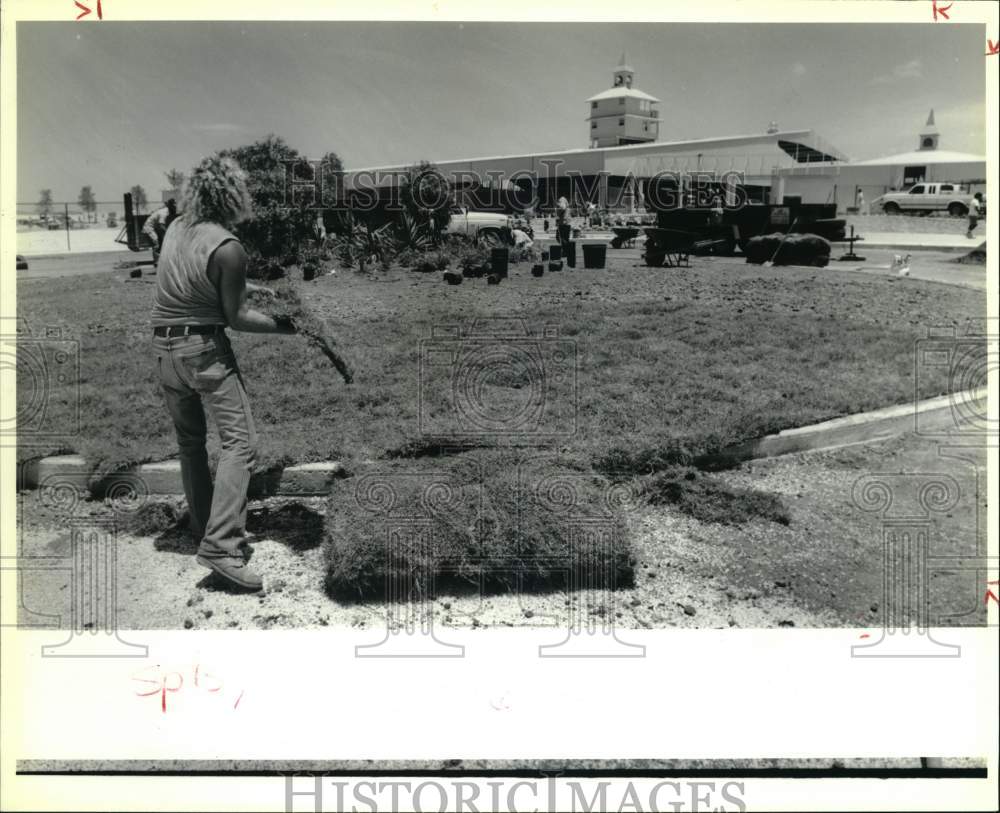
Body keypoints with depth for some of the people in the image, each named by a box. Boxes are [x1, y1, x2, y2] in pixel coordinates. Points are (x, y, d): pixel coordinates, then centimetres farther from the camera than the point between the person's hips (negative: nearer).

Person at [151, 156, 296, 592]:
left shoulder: (176, 228, 6)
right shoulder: (228, 249, -16)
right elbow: (236, 318, -10)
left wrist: (253, 286, 27)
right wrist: (283, 326, 3)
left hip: (164, 347, 8)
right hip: (205, 347, -8)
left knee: (189, 441, 18)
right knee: (240, 441, -9)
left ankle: (203, 525, 29)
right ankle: (219, 545, -18)